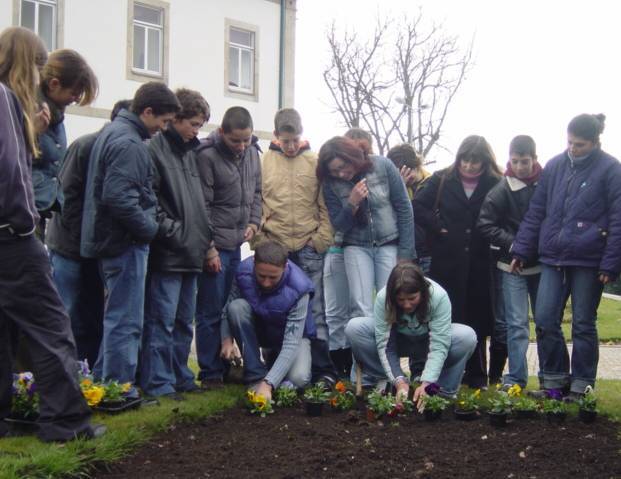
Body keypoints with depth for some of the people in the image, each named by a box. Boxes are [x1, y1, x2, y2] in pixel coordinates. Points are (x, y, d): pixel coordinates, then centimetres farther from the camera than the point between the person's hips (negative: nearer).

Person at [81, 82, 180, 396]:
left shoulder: (113, 132, 15)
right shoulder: (129, 143, -18)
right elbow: (119, 198, -27)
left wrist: (147, 225, 15)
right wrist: (150, 228, -14)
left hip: (111, 239, 11)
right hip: (125, 242, -10)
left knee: (117, 317, 19)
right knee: (126, 321, -2)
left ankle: (103, 380, 28)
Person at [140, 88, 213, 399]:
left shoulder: (190, 152, 17)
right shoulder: (155, 150, -9)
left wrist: (205, 236, 15)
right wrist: (173, 232, -15)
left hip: (192, 253, 9)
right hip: (167, 254, -8)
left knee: (184, 321, 14)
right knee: (162, 320, -4)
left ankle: (179, 376, 23)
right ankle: (158, 382, 2)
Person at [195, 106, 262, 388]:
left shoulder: (252, 153, 8)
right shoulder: (207, 156, -13)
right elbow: (202, 207, -13)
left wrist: (254, 222, 4)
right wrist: (209, 249, -13)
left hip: (239, 244, 7)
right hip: (216, 246, -6)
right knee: (211, 312, -1)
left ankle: (225, 365, 20)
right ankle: (210, 374, 7)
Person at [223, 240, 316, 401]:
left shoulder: (299, 289, -34)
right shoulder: (244, 271, -25)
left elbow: (291, 344, -36)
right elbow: (228, 308, -9)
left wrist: (268, 384, -45)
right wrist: (227, 339, -28)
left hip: (292, 335, -3)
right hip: (258, 331, 3)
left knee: (299, 379, -31)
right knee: (237, 307, -29)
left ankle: (274, 360, 7)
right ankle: (256, 375, -16)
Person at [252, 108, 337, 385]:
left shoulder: (315, 162, 6)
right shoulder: (263, 162, 6)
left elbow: (325, 205, 5)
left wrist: (322, 239, -4)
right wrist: (259, 240, -3)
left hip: (309, 248, 0)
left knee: (315, 311, 1)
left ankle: (323, 369, 6)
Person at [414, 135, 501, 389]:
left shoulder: (494, 185, -1)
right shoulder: (442, 180, 1)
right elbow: (418, 205, 2)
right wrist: (437, 228, -3)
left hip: (478, 263, 0)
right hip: (447, 261, 0)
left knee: (477, 319, 7)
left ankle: (476, 374, 18)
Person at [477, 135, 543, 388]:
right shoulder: (503, 189, -8)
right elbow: (485, 224, -7)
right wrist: (512, 243, -14)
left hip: (542, 265, 2)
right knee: (517, 324, 0)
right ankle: (516, 379, 7)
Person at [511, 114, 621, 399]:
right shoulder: (555, 166, 8)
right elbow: (536, 212, 12)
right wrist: (522, 250, 6)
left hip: (588, 262, -4)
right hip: (553, 258, 4)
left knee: (583, 324, 6)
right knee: (544, 319, 0)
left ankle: (581, 386, 18)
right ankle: (554, 381, 16)